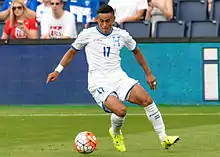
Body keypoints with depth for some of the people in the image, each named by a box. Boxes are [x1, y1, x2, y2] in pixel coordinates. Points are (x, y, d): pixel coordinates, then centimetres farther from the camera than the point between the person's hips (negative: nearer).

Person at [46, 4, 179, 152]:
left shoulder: (122, 35, 6)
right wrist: (57, 71, 10)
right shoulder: (88, 34, -1)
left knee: (147, 100, -18)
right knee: (121, 110, -26)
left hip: (119, 77, 4)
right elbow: (72, 51, 14)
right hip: (98, 82, -3)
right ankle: (116, 133, 9)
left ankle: (163, 138, -7)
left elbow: (136, 51, 23)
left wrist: (148, 73, 26)